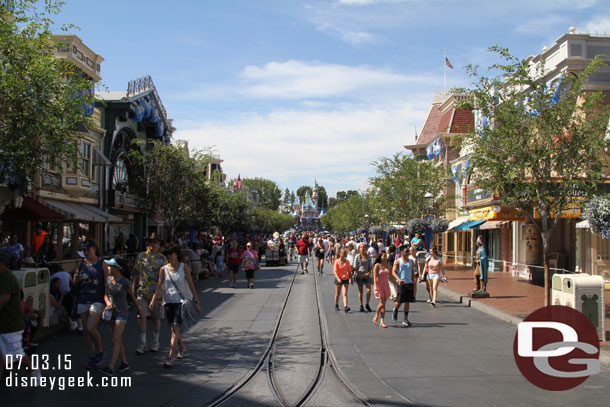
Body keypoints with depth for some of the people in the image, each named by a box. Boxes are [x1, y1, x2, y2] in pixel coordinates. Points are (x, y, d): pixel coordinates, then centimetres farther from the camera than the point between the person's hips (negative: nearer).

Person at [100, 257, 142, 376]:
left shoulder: (125, 282, -12)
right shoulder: (108, 280, 4)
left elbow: (132, 297, 0)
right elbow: (106, 294, 14)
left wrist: (139, 310, 11)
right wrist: (108, 302, -8)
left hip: (122, 313, -6)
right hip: (112, 313, 6)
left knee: (116, 341, -11)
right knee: (118, 341, 12)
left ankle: (110, 368, -15)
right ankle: (124, 363, 23)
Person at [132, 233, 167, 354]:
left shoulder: (162, 258, 3)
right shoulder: (141, 256, 7)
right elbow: (136, 274, 14)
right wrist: (133, 289, 13)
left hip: (157, 292, 0)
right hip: (142, 291, 1)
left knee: (156, 318, 7)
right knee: (142, 316, -8)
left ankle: (155, 342, 22)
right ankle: (142, 344, -2)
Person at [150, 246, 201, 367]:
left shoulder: (184, 267, -2)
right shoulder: (164, 269, 4)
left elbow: (191, 285, 0)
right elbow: (159, 286, 0)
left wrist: (196, 302, -1)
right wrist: (153, 300, -14)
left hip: (181, 300, -3)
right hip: (168, 301, 3)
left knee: (175, 328, -13)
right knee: (172, 329, 10)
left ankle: (170, 358, -13)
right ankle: (182, 348, 37)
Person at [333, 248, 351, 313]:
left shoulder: (347, 262, 2)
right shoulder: (337, 261, -9)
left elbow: (349, 271, 10)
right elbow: (335, 271, -13)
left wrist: (350, 278, 5)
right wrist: (338, 278, -25)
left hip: (345, 279, 2)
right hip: (338, 279, -2)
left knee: (345, 294, -8)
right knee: (337, 293, 12)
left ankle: (345, 307, -18)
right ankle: (336, 305, 31)